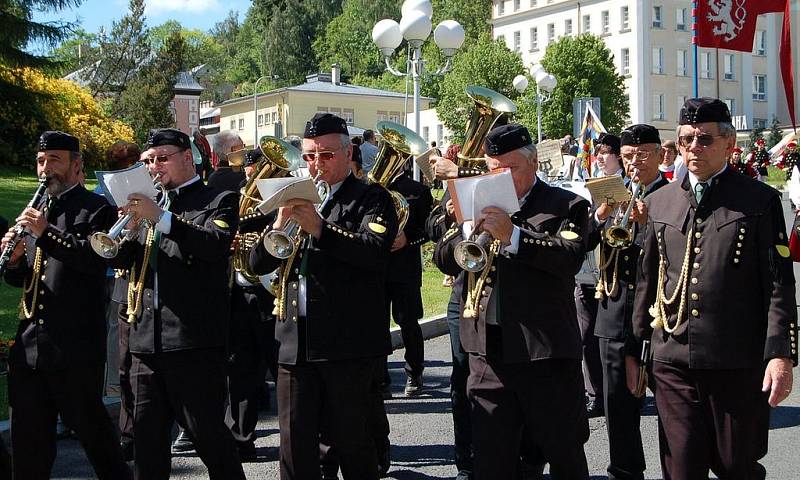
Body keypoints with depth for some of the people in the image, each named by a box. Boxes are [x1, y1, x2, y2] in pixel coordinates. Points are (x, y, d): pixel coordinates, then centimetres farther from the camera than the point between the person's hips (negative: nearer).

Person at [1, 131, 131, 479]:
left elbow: (97, 258, -20)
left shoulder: (96, 209, -2)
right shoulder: (35, 211, 19)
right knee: (28, 438, 11)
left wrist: (47, 233, -23)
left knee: (91, 428, 4)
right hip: (29, 345, 6)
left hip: (75, 346, -6)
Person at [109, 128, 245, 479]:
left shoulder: (218, 200, 2)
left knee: (208, 433, -2)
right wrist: (131, 230, -7)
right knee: (147, 436, 12)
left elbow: (218, 243, -18)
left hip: (193, 340, -6)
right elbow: (118, 259, 14)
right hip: (147, 340, 6)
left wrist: (161, 217, -22)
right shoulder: (148, 204, 20)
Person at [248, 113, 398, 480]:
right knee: (295, 440, 7)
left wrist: (321, 229, -25)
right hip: (296, 341, 5)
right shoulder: (296, 198, 17)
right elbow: (257, 263, 10)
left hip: (348, 342, -5)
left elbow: (375, 251, -18)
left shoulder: (371, 199, 1)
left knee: (349, 436, 3)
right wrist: (279, 226, -8)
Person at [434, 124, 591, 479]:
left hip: (546, 350, -4)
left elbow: (571, 257, -17)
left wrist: (512, 235, -24)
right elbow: (443, 260, 7)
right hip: (488, 353, 4)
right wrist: (470, 229, -11)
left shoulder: (566, 206, 1)